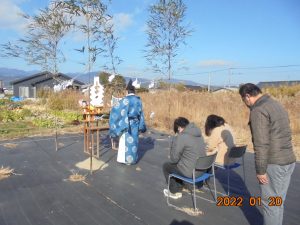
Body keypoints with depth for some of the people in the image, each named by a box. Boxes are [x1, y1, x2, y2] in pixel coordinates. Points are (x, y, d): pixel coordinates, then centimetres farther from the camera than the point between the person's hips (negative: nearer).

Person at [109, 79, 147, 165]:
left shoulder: (126, 99, -14)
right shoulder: (138, 100, 4)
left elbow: (116, 109, -16)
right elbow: (141, 113, 8)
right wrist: (141, 125, 15)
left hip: (127, 123, -6)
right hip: (135, 123, 6)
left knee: (126, 140, 4)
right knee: (133, 140, 13)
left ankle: (126, 159, 10)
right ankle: (133, 158, 21)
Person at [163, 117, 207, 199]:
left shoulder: (181, 137, -19)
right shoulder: (199, 135, 5)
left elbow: (174, 159, -12)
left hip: (190, 172, -7)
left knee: (166, 166, 17)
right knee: (179, 165, 31)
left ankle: (174, 192, 30)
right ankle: (178, 191, 36)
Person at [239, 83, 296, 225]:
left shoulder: (258, 111, -16)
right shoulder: (276, 105, 13)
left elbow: (261, 144, -21)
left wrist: (260, 170, -14)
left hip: (273, 164, -9)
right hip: (288, 160, 9)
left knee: (269, 203, 6)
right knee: (278, 201, 20)